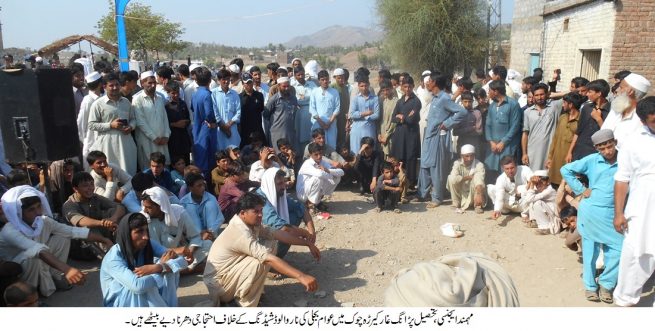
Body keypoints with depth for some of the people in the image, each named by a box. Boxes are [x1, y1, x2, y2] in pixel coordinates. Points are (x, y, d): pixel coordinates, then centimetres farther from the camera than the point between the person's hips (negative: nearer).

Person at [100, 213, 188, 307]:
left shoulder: (148, 245, -11)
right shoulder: (113, 258, -28)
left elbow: (182, 261, -16)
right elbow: (137, 286, -43)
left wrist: (158, 267, -35)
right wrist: (162, 264, -28)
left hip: (143, 298, 6)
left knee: (170, 266, -14)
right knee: (143, 286, -35)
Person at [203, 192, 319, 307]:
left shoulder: (251, 224, -2)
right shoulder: (240, 233, -30)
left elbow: (277, 234, 4)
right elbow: (269, 259, -39)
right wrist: (301, 276, -44)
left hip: (230, 273, 9)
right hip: (219, 284, -9)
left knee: (270, 244, 0)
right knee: (261, 261, -31)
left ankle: (251, 290, 8)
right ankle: (245, 304, -10)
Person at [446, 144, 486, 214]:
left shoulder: (479, 165, -18)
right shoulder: (457, 163, -13)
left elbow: (479, 180, -37)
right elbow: (453, 178, -31)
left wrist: (479, 194, -53)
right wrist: (468, 177, -24)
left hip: (473, 194, -1)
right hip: (461, 193, 1)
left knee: (476, 178, -30)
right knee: (451, 179, -24)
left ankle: (478, 205, -10)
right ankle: (456, 205, -7)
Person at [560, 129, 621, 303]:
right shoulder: (592, 160, -3)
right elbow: (565, 170, 3)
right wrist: (581, 190, -1)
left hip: (612, 214, 1)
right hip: (590, 211, 0)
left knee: (619, 249, -2)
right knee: (589, 250, 8)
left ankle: (606, 284, 19)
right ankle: (590, 286, 24)